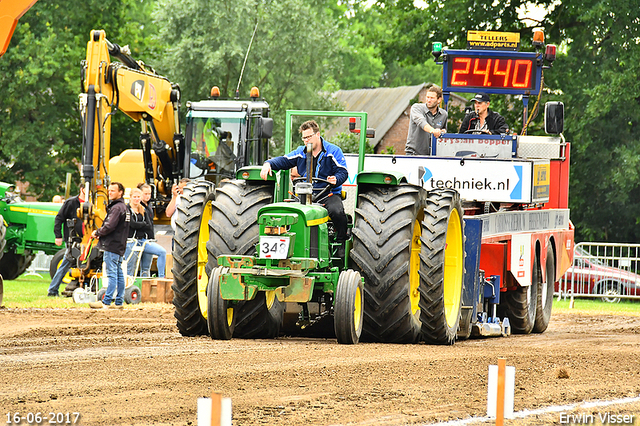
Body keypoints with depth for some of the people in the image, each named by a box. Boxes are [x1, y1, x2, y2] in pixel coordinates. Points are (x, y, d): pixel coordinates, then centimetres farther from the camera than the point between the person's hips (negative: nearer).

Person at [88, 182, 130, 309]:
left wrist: (97, 233, -5)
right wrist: (100, 233, 13)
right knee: (119, 274, 10)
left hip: (111, 246, -10)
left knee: (112, 274, -10)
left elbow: (109, 227, -21)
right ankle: (119, 302, 13)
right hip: (120, 246, 10)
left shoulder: (117, 208, -14)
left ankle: (106, 302, -12)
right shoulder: (124, 207, 18)